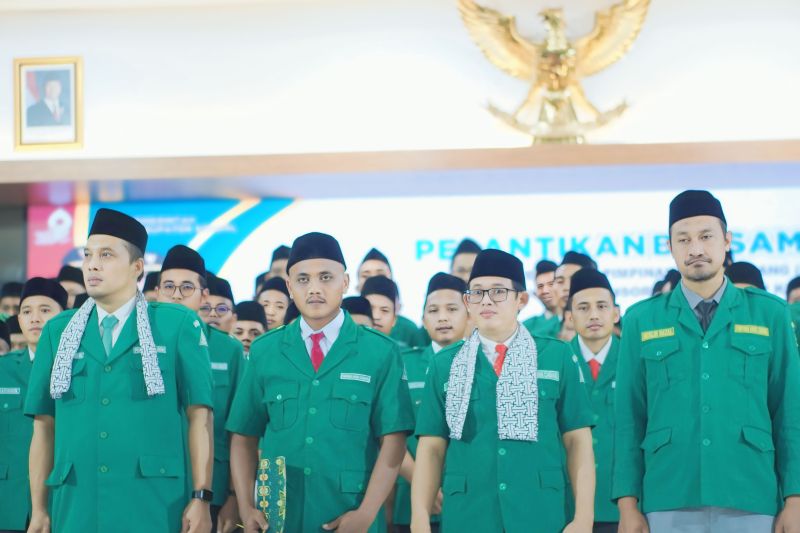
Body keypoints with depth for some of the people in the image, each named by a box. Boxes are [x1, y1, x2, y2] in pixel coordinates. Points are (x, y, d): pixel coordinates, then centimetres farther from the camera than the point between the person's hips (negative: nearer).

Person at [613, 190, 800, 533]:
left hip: (751, 503, 0)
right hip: (669, 505, 0)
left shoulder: (770, 314, 7)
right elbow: (629, 418, 7)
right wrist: (628, 505, 0)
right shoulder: (641, 320, 8)